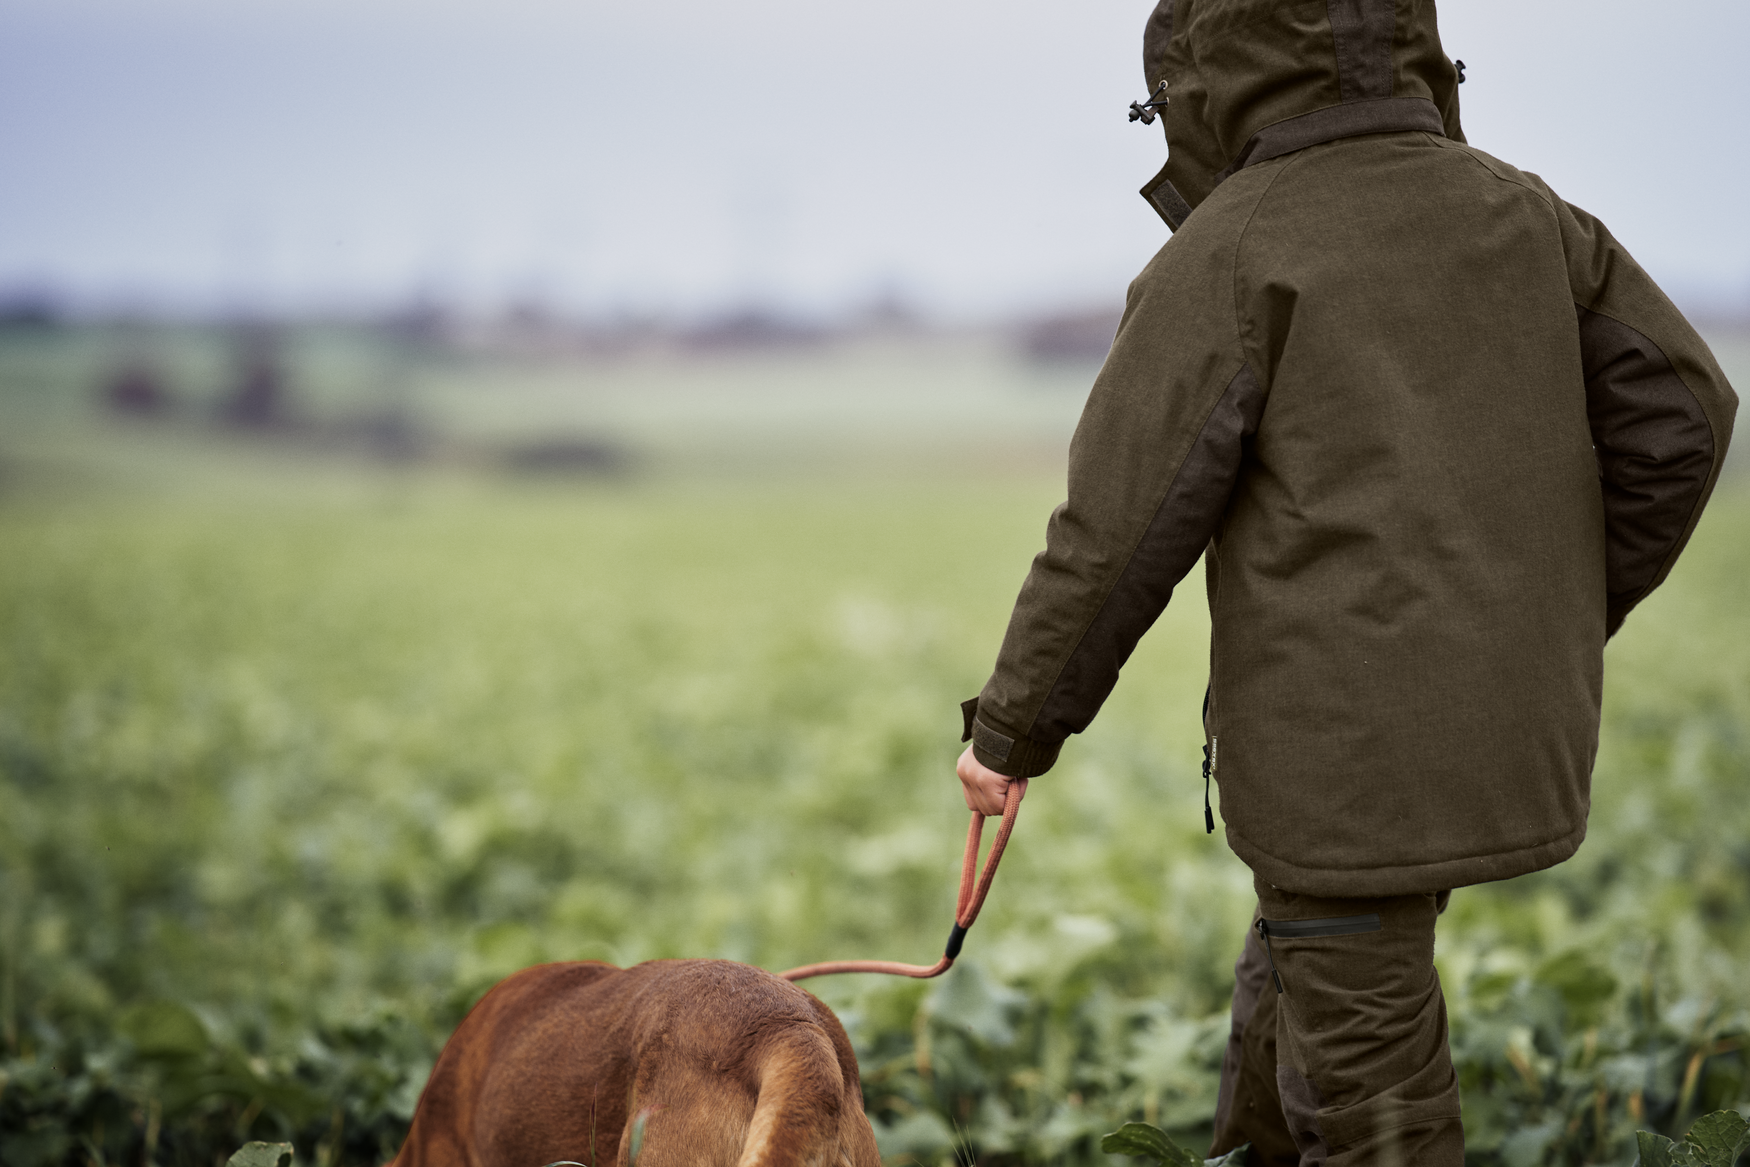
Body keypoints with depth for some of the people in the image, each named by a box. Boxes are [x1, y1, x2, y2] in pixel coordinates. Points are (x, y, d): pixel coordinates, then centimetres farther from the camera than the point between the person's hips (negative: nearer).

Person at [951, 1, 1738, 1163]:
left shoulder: (1225, 258, -11)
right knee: (1305, 970, 27)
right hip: (1502, 732, 7)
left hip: (1349, 751, -7)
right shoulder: (1515, 212, 7)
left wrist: (1014, 730, -1)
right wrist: (1567, 622, 13)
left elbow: (1119, 531, -13)